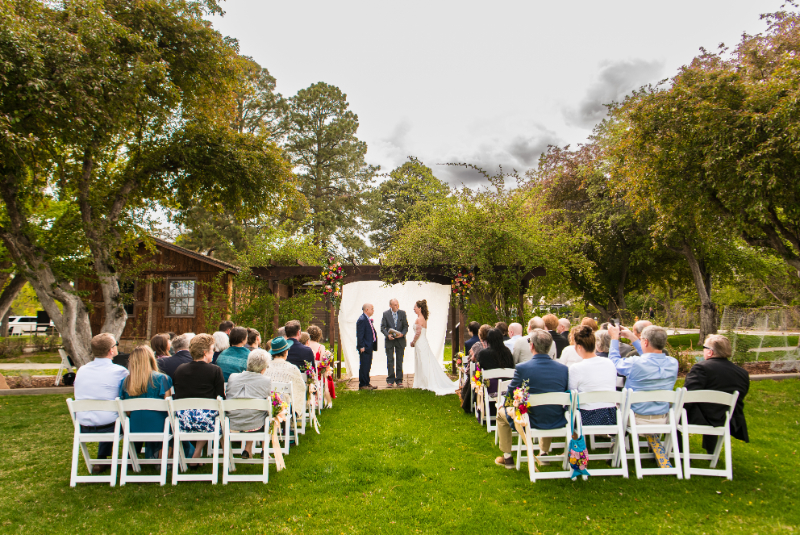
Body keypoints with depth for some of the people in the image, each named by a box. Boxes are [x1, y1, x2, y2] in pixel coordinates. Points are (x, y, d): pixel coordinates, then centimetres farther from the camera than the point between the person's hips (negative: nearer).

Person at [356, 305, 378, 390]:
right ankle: (362, 385, 2)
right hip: (365, 348, -10)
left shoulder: (368, 319, 15)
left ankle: (366, 383, 24)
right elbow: (360, 335, -18)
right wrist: (361, 346, -20)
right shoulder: (362, 320, -16)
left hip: (369, 347, 10)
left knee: (368, 366, 15)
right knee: (364, 366, -4)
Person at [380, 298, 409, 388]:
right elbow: (382, 327, -2)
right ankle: (390, 380, 10)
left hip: (400, 340, 1)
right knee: (390, 361, 2)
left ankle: (399, 380, 12)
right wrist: (387, 335, -19)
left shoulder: (402, 313, 3)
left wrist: (402, 334, -15)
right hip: (389, 340, -1)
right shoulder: (385, 314, -1)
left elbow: (406, 326, 3)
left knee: (399, 361, 5)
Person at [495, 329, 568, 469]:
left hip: (531, 422, -4)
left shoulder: (522, 368, -20)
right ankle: (544, 454, 47)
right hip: (557, 423, 4)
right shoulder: (563, 369, -10)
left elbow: (508, 398, -10)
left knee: (501, 412, 27)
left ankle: (507, 458, 34)